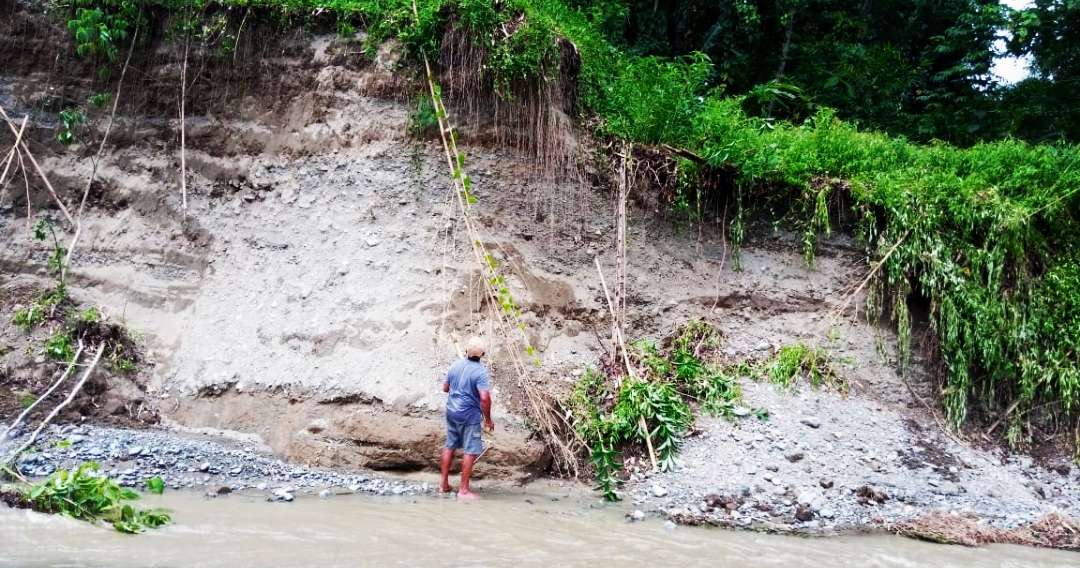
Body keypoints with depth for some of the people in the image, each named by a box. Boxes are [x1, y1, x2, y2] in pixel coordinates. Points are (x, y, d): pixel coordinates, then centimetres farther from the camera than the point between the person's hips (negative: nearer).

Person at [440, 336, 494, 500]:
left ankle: (444, 485, 23)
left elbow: (445, 388, 14)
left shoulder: (455, 365, 2)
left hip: (452, 411, 7)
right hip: (469, 415, -7)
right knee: (470, 451, 1)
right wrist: (488, 419, -13)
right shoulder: (480, 371, -18)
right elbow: (484, 398, -25)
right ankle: (463, 490, 2)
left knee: (449, 446, 16)